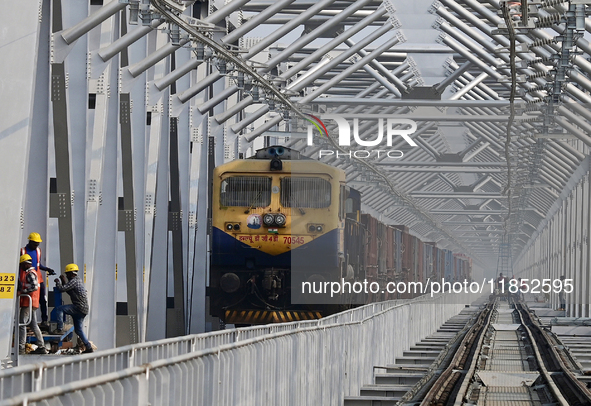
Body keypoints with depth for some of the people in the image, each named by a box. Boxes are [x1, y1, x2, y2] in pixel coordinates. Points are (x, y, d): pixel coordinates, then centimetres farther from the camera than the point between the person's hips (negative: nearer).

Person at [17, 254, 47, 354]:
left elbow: (34, 287, -23)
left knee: (22, 324, -9)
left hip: (28, 302, -10)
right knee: (33, 324, 11)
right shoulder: (32, 272, 19)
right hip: (33, 303, 10)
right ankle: (41, 347, 11)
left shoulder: (30, 274, -12)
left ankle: (21, 347, -12)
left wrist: (22, 292, -21)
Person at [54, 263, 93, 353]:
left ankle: (60, 329, -13)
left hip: (79, 308, -10)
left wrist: (58, 282, 3)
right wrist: (64, 281, 22)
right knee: (78, 330, 14)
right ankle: (88, 347, 13)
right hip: (83, 309, 10)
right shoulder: (79, 280, 19)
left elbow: (62, 289, -16)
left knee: (59, 309, -13)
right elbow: (69, 291, 27)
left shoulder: (74, 281, -13)